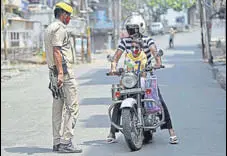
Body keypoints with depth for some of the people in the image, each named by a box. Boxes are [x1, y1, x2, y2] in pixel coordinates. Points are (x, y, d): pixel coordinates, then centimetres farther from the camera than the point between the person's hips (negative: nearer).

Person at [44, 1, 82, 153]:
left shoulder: (49, 28, 20)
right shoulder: (59, 28, -11)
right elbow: (56, 51, -20)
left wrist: (55, 74, 19)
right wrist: (60, 73, -25)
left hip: (53, 71, 10)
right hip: (64, 70, -10)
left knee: (58, 107, 11)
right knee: (72, 106, -9)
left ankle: (57, 142, 15)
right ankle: (66, 142, -12)